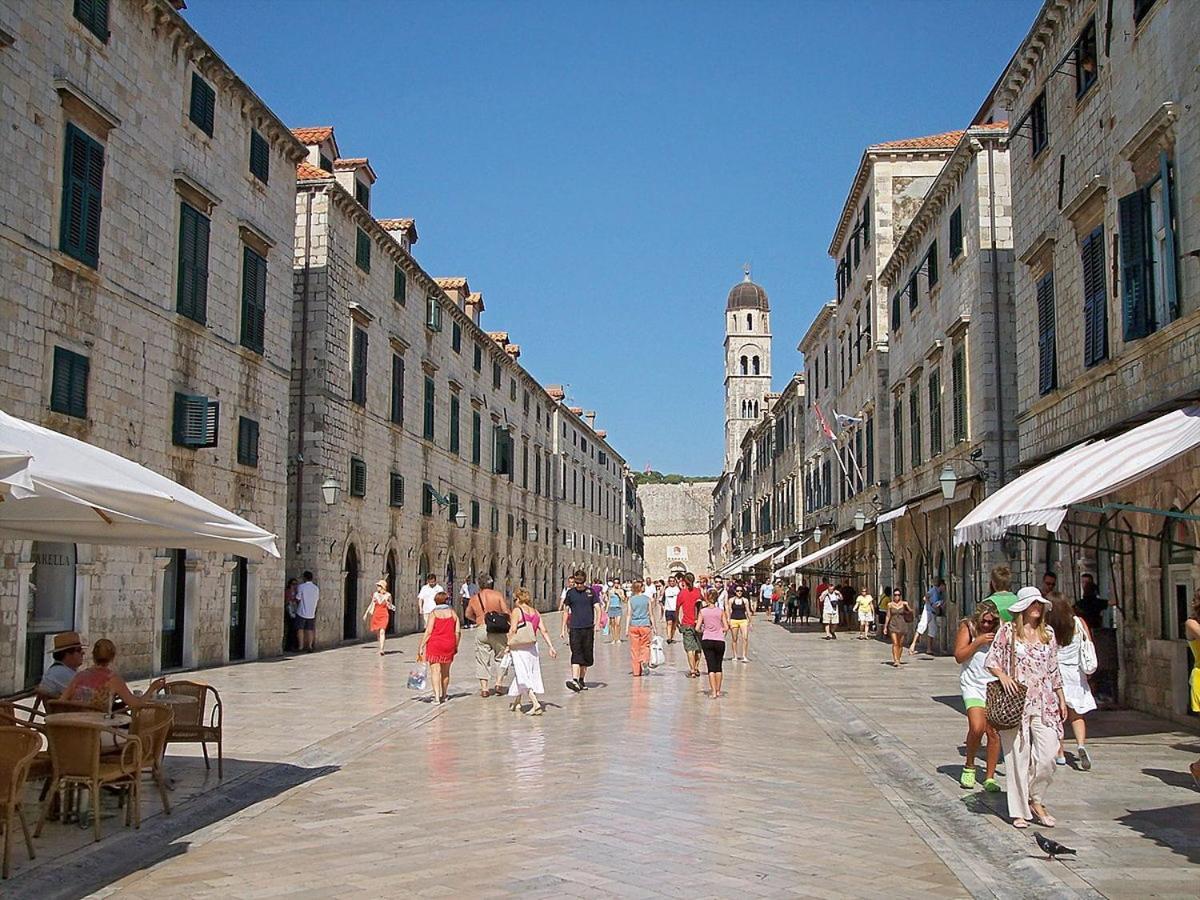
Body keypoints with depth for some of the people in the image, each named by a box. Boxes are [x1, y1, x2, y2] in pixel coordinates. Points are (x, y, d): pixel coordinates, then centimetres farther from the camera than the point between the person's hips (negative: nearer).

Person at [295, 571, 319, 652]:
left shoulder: (301, 586, -9)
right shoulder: (316, 588, 5)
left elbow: (298, 599, -9)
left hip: (302, 612, -4)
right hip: (311, 613, 4)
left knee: (300, 629, 4)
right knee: (310, 630, 8)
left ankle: (301, 647, 1)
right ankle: (310, 646, 3)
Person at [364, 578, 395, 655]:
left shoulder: (388, 595, -3)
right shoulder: (375, 594, 4)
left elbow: (390, 606, 8)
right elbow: (372, 605, 13)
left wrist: (392, 607, -14)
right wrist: (366, 613, 11)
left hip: (384, 615, -4)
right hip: (376, 615, 4)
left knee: (382, 632, -18)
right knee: (378, 632, 10)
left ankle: (381, 649, -23)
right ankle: (381, 648, 30)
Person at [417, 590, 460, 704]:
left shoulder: (433, 613, -4)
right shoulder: (452, 612, 6)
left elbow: (428, 632, -10)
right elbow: (458, 632, 2)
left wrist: (421, 646, -7)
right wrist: (456, 646, 13)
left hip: (434, 644, -4)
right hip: (449, 644, 4)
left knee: (435, 671, -4)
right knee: (445, 671, 16)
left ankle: (437, 696, -16)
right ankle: (444, 695, 27)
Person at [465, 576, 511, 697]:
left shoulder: (474, 598, 7)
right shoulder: (498, 595, -2)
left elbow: (468, 614, 21)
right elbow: (507, 612, -8)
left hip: (481, 630, 2)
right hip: (498, 631, -1)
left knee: (482, 659, 9)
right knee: (500, 657, 14)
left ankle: (484, 688, 6)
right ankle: (499, 683, 4)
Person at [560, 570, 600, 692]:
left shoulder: (590, 592, 5)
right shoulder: (570, 593, 6)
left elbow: (597, 608, 4)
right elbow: (566, 611, 12)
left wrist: (597, 623, -12)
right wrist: (563, 629, 10)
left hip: (588, 628, 1)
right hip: (574, 628, -1)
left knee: (587, 656, 8)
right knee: (576, 655, -13)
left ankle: (581, 680, 22)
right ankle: (574, 681, -23)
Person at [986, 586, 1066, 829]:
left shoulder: (1048, 634, 12)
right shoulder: (1008, 631, 1)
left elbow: (1054, 670, 18)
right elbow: (991, 660, 2)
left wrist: (1061, 699, 16)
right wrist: (1003, 676, -16)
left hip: (1044, 703, 3)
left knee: (1047, 756, -5)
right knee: (1018, 757, 0)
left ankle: (1036, 800, 18)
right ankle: (1019, 811, 11)